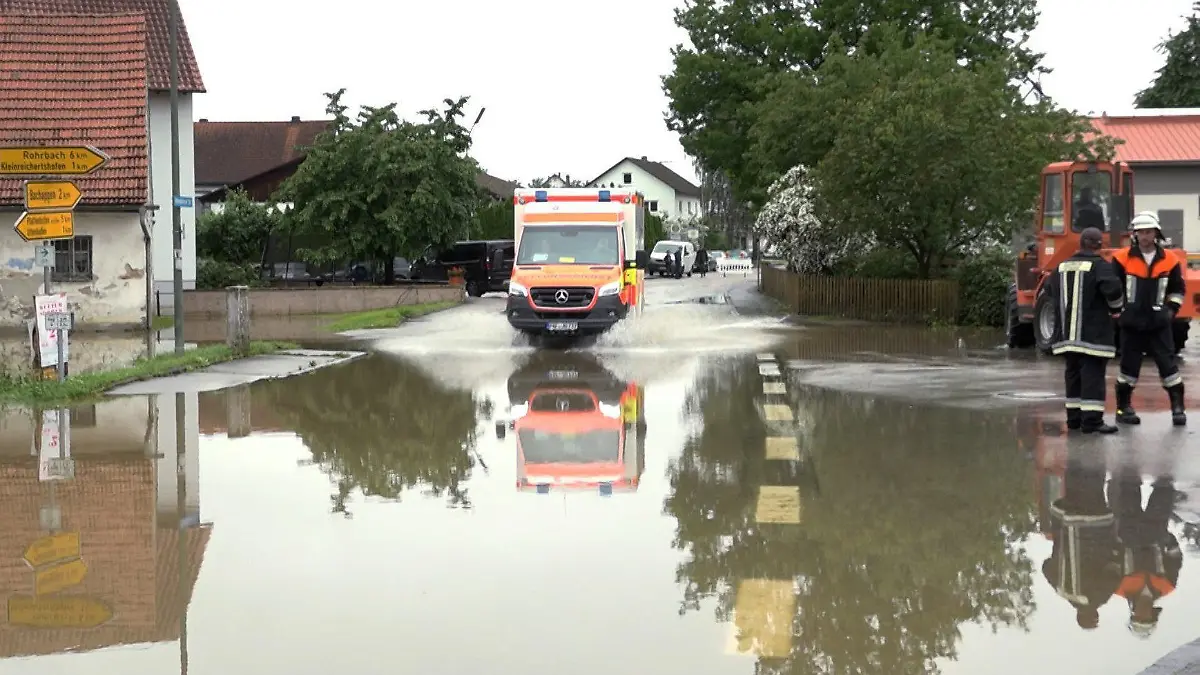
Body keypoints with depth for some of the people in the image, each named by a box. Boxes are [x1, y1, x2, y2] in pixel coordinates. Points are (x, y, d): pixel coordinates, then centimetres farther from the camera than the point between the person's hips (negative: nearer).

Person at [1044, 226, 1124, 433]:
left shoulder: (1063, 266, 10)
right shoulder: (1100, 266, -11)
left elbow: (1050, 289, 23)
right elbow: (1113, 289, -24)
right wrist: (1116, 308, -4)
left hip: (1068, 333, 7)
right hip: (1092, 334, -7)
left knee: (1074, 373, 15)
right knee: (1093, 375, -7)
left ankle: (1074, 416, 20)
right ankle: (1091, 421, -11)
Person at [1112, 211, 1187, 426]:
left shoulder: (1169, 261, 1)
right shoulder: (1122, 259, -5)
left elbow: (1177, 289, 16)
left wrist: (1171, 309, 7)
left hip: (1159, 323, 1)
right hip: (1132, 323, -1)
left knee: (1168, 364, 0)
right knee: (1129, 365, 6)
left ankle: (1178, 407, 7)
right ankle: (1123, 408, 16)